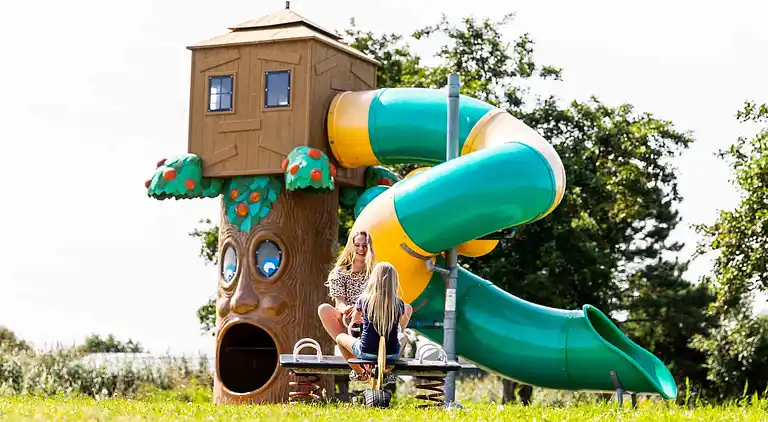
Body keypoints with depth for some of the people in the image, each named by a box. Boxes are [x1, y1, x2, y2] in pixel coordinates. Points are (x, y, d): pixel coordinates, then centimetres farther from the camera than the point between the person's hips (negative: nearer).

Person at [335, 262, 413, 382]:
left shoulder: (364, 299, -7)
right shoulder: (398, 303, -4)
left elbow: (355, 318, 15)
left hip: (366, 353, -2)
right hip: (391, 354, 2)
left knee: (340, 337, 26)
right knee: (402, 337, 36)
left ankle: (359, 373, 28)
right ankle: (388, 371, 28)